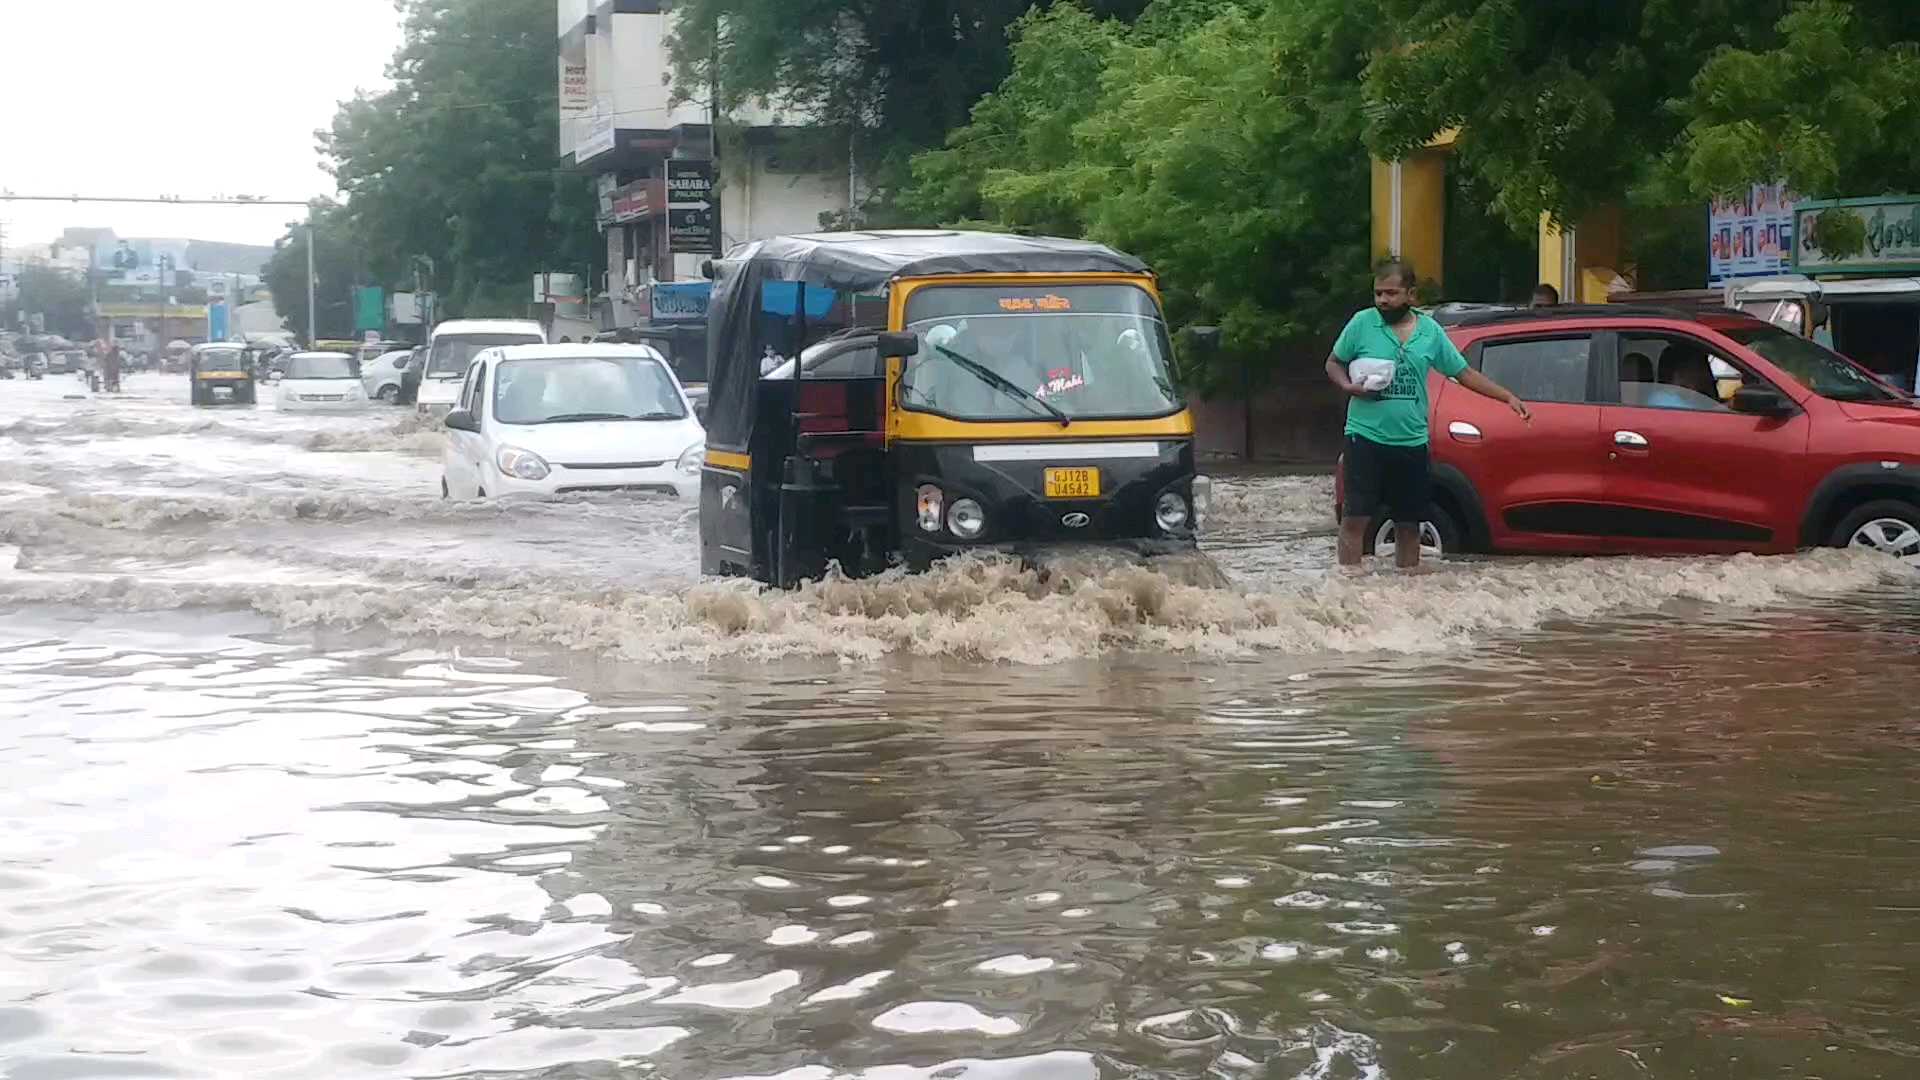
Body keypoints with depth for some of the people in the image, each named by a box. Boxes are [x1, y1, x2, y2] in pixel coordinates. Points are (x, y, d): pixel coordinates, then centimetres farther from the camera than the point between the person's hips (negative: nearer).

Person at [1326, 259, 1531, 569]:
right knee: (1356, 517, -9)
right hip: (1366, 438, -3)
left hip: (1412, 442, 3)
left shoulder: (1430, 331, 5)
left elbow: (1465, 373, 10)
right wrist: (1348, 386, -14)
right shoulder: (1362, 323, -2)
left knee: (1408, 524, 11)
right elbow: (1333, 363, 7)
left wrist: (1508, 397, 5)